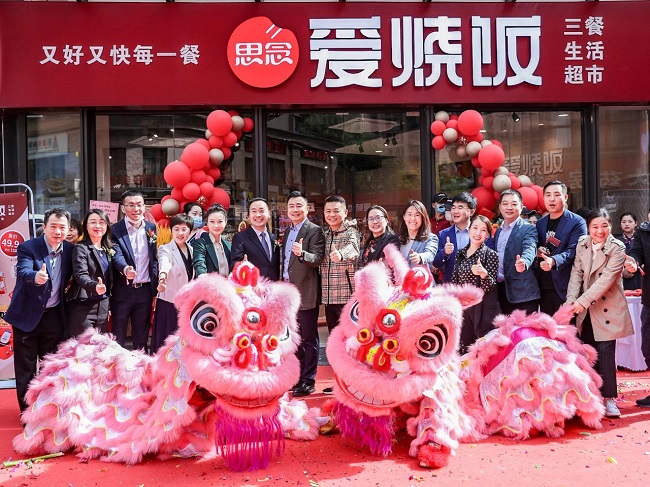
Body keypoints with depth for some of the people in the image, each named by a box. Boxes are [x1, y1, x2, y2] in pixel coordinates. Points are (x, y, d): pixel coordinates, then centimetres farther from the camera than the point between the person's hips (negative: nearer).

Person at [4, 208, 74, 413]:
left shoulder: (70, 249, -1)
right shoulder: (27, 247, -14)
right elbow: (23, 271, -33)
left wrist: (69, 285, -6)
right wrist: (36, 277, -52)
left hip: (54, 316, 4)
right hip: (27, 315, -3)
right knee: (25, 367, 8)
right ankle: (27, 410, 22)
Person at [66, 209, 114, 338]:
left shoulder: (108, 249, 12)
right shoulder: (81, 248, -8)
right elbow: (81, 275, -22)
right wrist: (94, 286, -42)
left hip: (102, 306, 6)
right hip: (83, 306, -6)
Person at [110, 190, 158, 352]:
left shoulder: (151, 228, 7)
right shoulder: (115, 230, -6)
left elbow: (155, 258, 10)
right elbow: (116, 255, -20)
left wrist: (156, 285, 2)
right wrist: (125, 269, -41)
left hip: (145, 290, 4)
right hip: (122, 290, -3)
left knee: (141, 336, 14)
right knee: (118, 337, 7)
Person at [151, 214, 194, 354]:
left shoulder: (192, 250, 11)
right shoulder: (165, 249, -7)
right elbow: (164, 264, -30)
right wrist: (162, 278, -49)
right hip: (169, 301, -5)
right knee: (166, 341, -2)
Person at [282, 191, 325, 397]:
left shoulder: (314, 231, -9)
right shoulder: (287, 232, 15)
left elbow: (318, 259, -20)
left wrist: (302, 253, -38)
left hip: (306, 293, -8)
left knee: (309, 338, 1)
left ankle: (308, 381, 9)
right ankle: (298, 377, 28)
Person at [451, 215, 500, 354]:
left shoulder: (491, 255, -7)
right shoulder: (461, 253, 7)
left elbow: (490, 287, -12)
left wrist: (484, 274, -31)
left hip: (484, 310, -5)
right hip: (463, 307, 5)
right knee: (464, 351, 11)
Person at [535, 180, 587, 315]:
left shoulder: (577, 222, -5)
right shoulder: (540, 223, 14)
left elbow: (573, 250, -16)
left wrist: (554, 261, -34)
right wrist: (537, 251, -3)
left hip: (565, 287, -5)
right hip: (543, 287, 5)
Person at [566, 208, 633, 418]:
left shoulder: (617, 248, -12)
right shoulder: (582, 244, 2)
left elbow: (607, 278, -21)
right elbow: (577, 273, 0)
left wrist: (583, 300, -26)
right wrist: (571, 300, -12)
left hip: (607, 307, -4)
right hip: (586, 308, 4)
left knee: (605, 351, -7)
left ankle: (609, 398, 4)